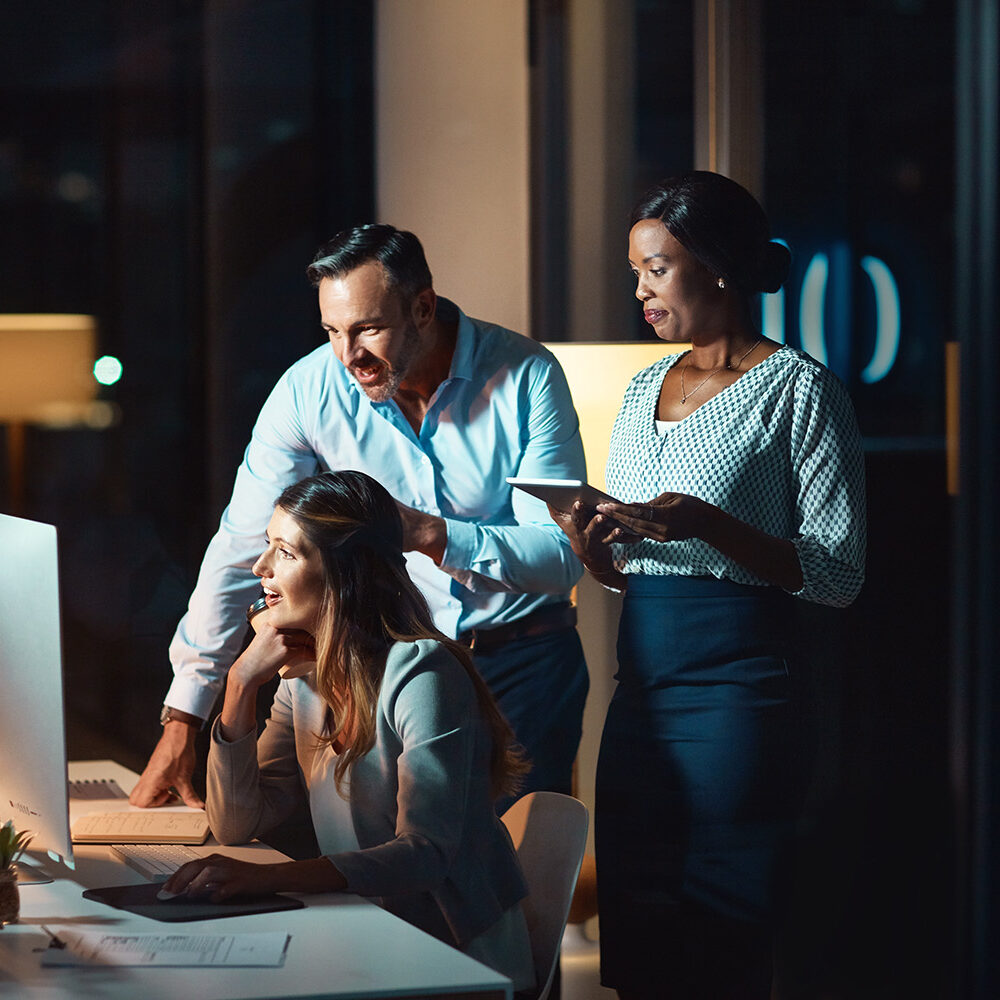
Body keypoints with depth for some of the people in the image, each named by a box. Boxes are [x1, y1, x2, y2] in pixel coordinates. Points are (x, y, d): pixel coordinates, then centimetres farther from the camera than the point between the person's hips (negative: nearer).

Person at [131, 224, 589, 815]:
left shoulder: (527, 377, -14)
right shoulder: (309, 390, -10)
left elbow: (563, 555, -16)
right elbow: (241, 550, -7)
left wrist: (430, 535, -32)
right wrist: (181, 721, -11)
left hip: (523, 662, -1)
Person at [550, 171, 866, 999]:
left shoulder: (798, 389, -5)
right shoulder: (646, 391, 17)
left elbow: (839, 573, -9)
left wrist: (708, 524, -21)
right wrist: (594, 549, -1)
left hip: (734, 690, -7)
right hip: (639, 692, 7)